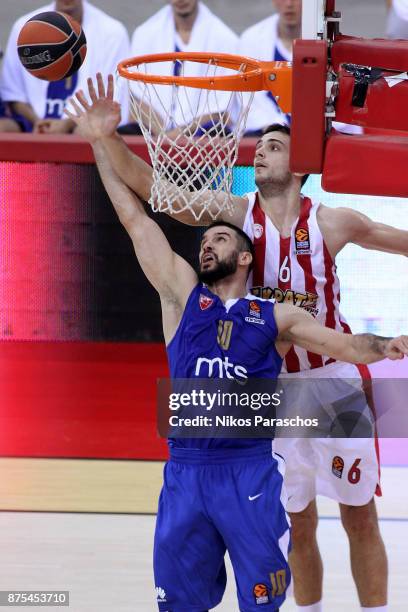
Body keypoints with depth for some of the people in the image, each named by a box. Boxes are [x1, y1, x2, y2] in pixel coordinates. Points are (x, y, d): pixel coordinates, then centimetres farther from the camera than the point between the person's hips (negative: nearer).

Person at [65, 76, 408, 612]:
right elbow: (136, 219, 9)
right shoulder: (183, 296, 10)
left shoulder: (276, 318, 8)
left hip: (251, 471, -2)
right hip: (185, 470, 2)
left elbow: (344, 345, 0)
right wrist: (100, 143, 6)